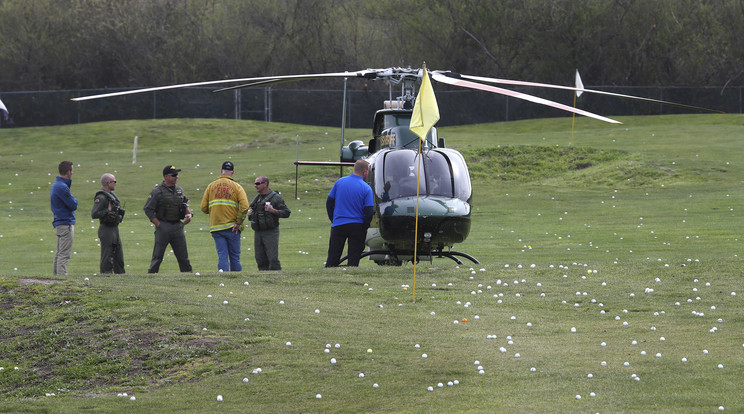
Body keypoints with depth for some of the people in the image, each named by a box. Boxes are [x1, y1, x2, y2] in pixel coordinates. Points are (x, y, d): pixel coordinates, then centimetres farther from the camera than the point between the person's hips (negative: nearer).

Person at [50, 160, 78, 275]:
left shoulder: (55, 185, 14)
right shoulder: (62, 187, -19)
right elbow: (73, 205, -16)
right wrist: (74, 200, 2)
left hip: (58, 223, 10)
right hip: (66, 224, -10)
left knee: (59, 253, 16)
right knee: (64, 254, -10)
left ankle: (56, 274, 21)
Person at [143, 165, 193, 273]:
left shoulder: (179, 190, 10)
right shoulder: (158, 192, -8)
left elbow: (185, 203, 24)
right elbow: (148, 209, -8)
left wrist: (189, 214, 4)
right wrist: (158, 225, -12)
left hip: (178, 226, 5)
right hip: (163, 227, -5)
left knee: (183, 255, 7)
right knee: (158, 256, -2)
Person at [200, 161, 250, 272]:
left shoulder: (211, 186, 6)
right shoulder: (236, 187, 0)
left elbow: (204, 207, 4)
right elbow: (244, 207, -12)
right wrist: (238, 222, -4)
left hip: (216, 227, 1)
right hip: (232, 228, -1)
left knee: (222, 256, -2)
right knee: (235, 257, 7)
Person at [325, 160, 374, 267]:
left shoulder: (340, 182, 1)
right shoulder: (366, 188, -8)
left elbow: (329, 202, 7)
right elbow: (369, 211, -11)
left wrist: (333, 219, 16)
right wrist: (365, 227, 3)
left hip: (338, 225, 2)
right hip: (357, 226, -2)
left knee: (333, 258, 8)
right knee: (354, 257, 5)